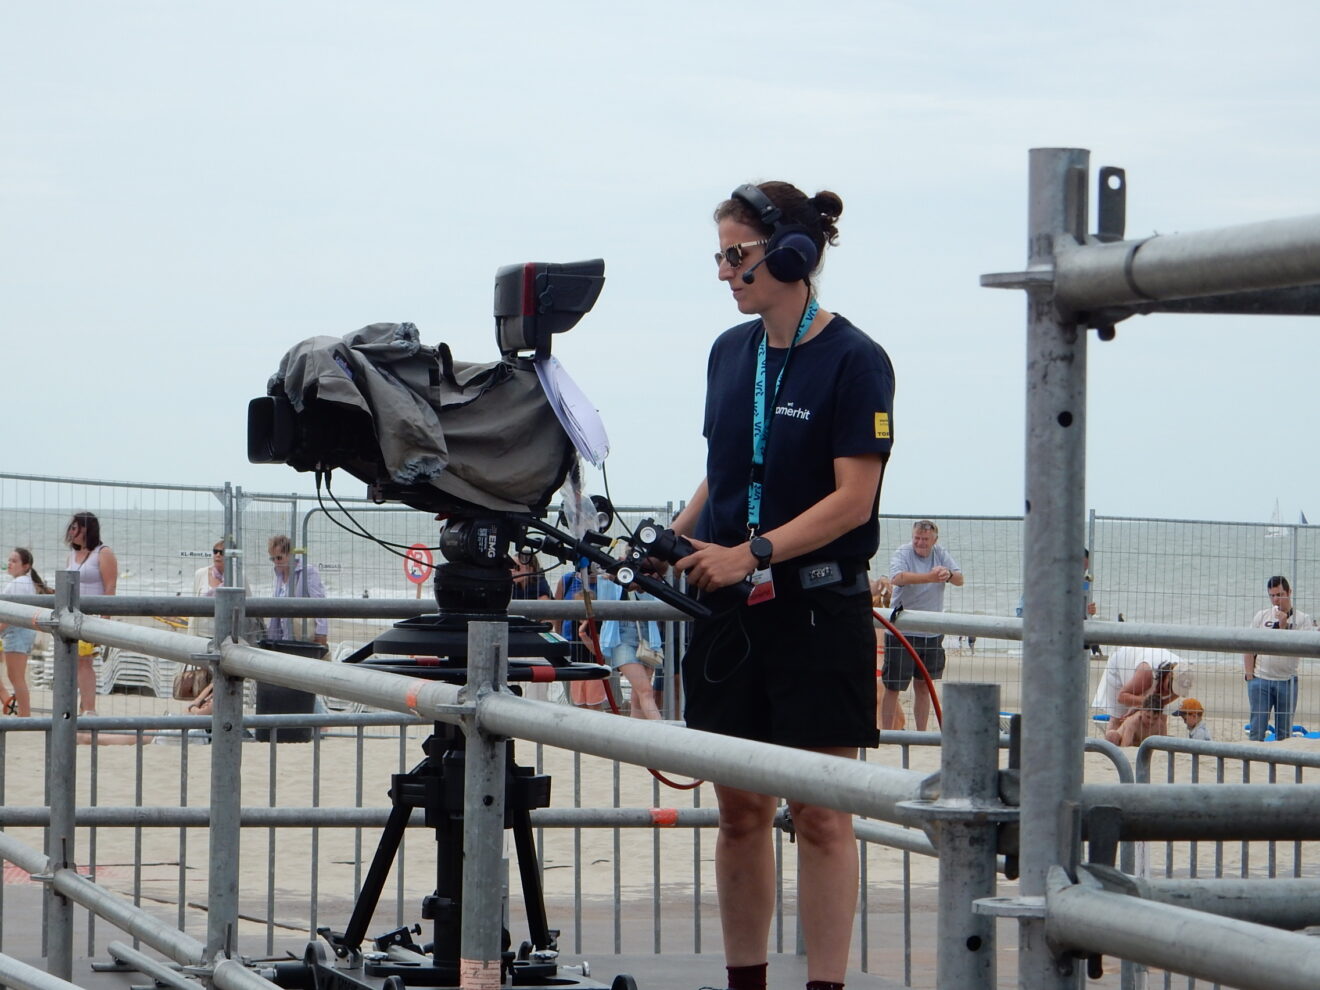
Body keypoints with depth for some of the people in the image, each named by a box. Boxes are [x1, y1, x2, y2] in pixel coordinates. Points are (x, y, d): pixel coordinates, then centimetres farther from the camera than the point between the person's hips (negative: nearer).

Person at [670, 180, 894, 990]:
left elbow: (851, 501, -14)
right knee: (740, 810, 9)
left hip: (819, 611, -6)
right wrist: (675, 540, 2)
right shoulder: (731, 352, 10)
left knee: (820, 815, -3)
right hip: (732, 612, 6)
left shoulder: (854, 361, -10)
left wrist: (751, 554, -22)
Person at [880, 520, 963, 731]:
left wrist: (948, 575, -29)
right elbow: (897, 577, -28)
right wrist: (930, 577, -40)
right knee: (893, 686, -3)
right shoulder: (902, 554, -8)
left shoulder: (941, 554, 6)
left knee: (923, 687, 11)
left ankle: (921, 735, 19)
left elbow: (959, 580, -4)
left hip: (932, 633, 4)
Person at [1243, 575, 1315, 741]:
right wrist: (1249, 675, -2)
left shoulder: (1302, 619, 3)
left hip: (1287, 682, 0)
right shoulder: (1261, 616, 8)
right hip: (1260, 680, 0)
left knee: (1284, 731, 4)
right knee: (1257, 729, -5)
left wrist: (1284, 626, -15)